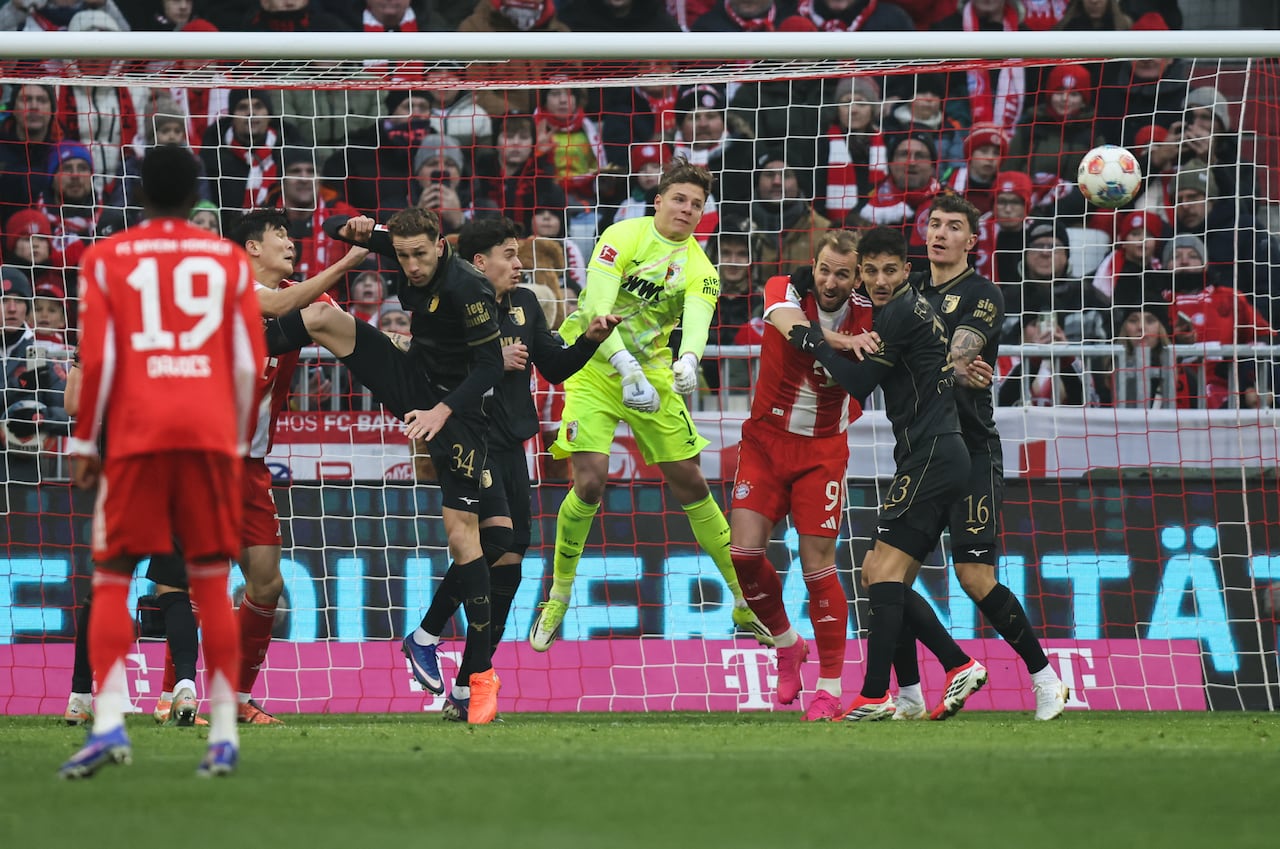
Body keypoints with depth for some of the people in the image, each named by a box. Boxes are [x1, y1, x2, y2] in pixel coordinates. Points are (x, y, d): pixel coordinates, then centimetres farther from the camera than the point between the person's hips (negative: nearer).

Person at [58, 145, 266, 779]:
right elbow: (249, 363, 7)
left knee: (111, 578, 2)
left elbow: (95, 359, -1)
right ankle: (224, 735, 2)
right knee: (211, 582, 7)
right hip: (210, 432, 1)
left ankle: (109, 724, -15)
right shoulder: (230, 260, 10)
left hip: (137, 434, -1)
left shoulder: (106, 259, 6)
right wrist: (237, 442, 18)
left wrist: (85, 442, 6)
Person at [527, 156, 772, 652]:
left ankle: (744, 603, 13)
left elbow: (697, 321, -19)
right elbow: (596, 309, -21)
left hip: (652, 376, 4)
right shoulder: (622, 237, -12)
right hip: (593, 371, -4)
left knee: (691, 485, 3)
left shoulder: (698, 268, -1)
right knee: (590, 483, -18)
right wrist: (627, 367, -34)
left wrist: (688, 360, -42)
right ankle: (557, 601, -1)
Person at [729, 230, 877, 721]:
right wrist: (842, 342, -55)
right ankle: (787, 643, 17)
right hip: (766, 440, 1)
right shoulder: (785, 290, -13)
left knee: (818, 565, -7)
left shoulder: (867, 315, -9)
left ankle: (830, 689, 1)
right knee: (744, 552, -9)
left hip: (823, 450, -1)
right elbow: (792, 327, -35)